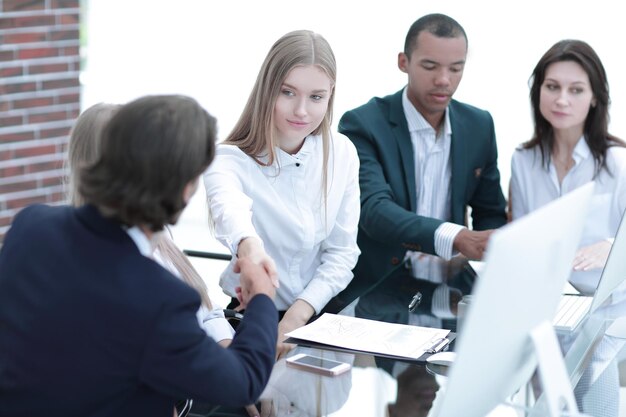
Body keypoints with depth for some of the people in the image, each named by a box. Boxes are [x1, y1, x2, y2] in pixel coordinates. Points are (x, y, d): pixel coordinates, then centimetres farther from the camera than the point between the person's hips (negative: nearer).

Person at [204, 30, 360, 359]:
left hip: (320, 312, 3)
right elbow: (229, 208, -38)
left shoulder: (342, 154, -1)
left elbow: (342, 249, 2)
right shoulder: (230, 160, -14)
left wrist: (300, 313, -13)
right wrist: (249, 245, -61)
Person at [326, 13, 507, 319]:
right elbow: (373, 208, -23)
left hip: (447, 296, 5)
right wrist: (457, 238, -39)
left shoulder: (478, 126, 7)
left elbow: (491, 214, 14)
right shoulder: (363, 124, -9)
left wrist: (484, 253, -11)